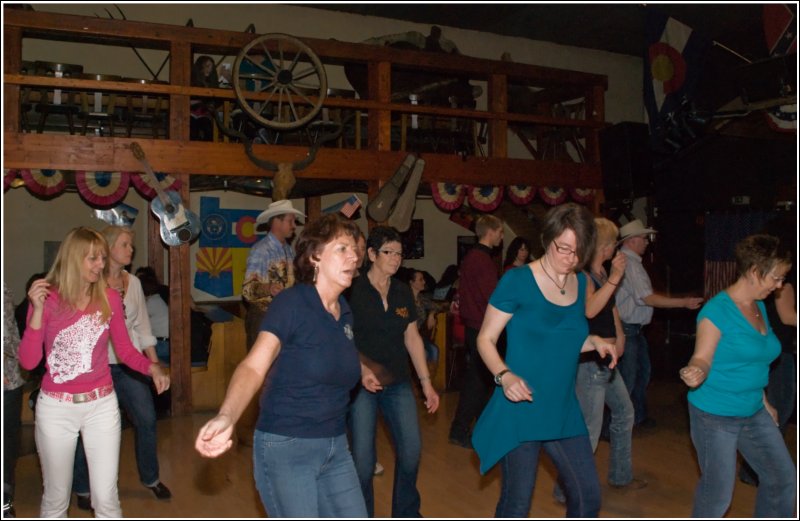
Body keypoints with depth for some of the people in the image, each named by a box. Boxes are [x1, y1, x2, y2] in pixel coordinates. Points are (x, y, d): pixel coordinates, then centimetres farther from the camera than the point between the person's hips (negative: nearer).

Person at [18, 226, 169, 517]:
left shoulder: (109, 298, -1)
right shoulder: (47, 299, -7)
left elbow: (125, 350, 4)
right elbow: (28, 362, -11)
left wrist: (152, 368, -15)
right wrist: (38, 311, -20)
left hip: (102, 405, 1)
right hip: (56, 408, -1)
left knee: (106, 499, 4)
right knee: (56, 498, 14)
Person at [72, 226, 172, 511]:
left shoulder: (133, 282, 7)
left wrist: (154, 360, 10)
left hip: (129, 364, 5)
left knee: (146, 420, 6)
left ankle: (150, 477, 27)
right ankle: (83, 488, 25)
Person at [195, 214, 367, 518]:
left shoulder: (345, 312, 5)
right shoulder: (291, 302, -16)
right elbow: (253, 366, -29)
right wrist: (227, 417, -44)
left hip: (336, 448, 7)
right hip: (285, 448, -7)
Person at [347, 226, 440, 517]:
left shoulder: (403, 292, 7)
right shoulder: (354, 291, -7)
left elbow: (412, 338, 10)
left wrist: (426, 383, 8)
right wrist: (362, 370, -24)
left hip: (398, 383, 4)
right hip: (362, 385, -4)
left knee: (411, 450, -3)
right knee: (363, 459, -1)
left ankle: (406, 512, 21)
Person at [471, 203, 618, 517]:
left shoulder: (580, 282, 6)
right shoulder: (517, 281, -12)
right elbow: (485, 339, -9)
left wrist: (594, 341, -1)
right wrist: (504, 375, -26)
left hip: (564, 411, 6)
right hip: (520, 410, -6)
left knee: (588, 498, 13)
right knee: (516, 504, 4)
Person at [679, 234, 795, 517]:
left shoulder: (759, 306, 7)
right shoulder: (717, 309, -18)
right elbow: (702, 358, -19)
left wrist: (764, 402, 20)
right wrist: (696, 373, -41)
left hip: (754, 413, 8)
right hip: (715, 416, -8)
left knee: (783, 478, 14)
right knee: (718, 491, 2)